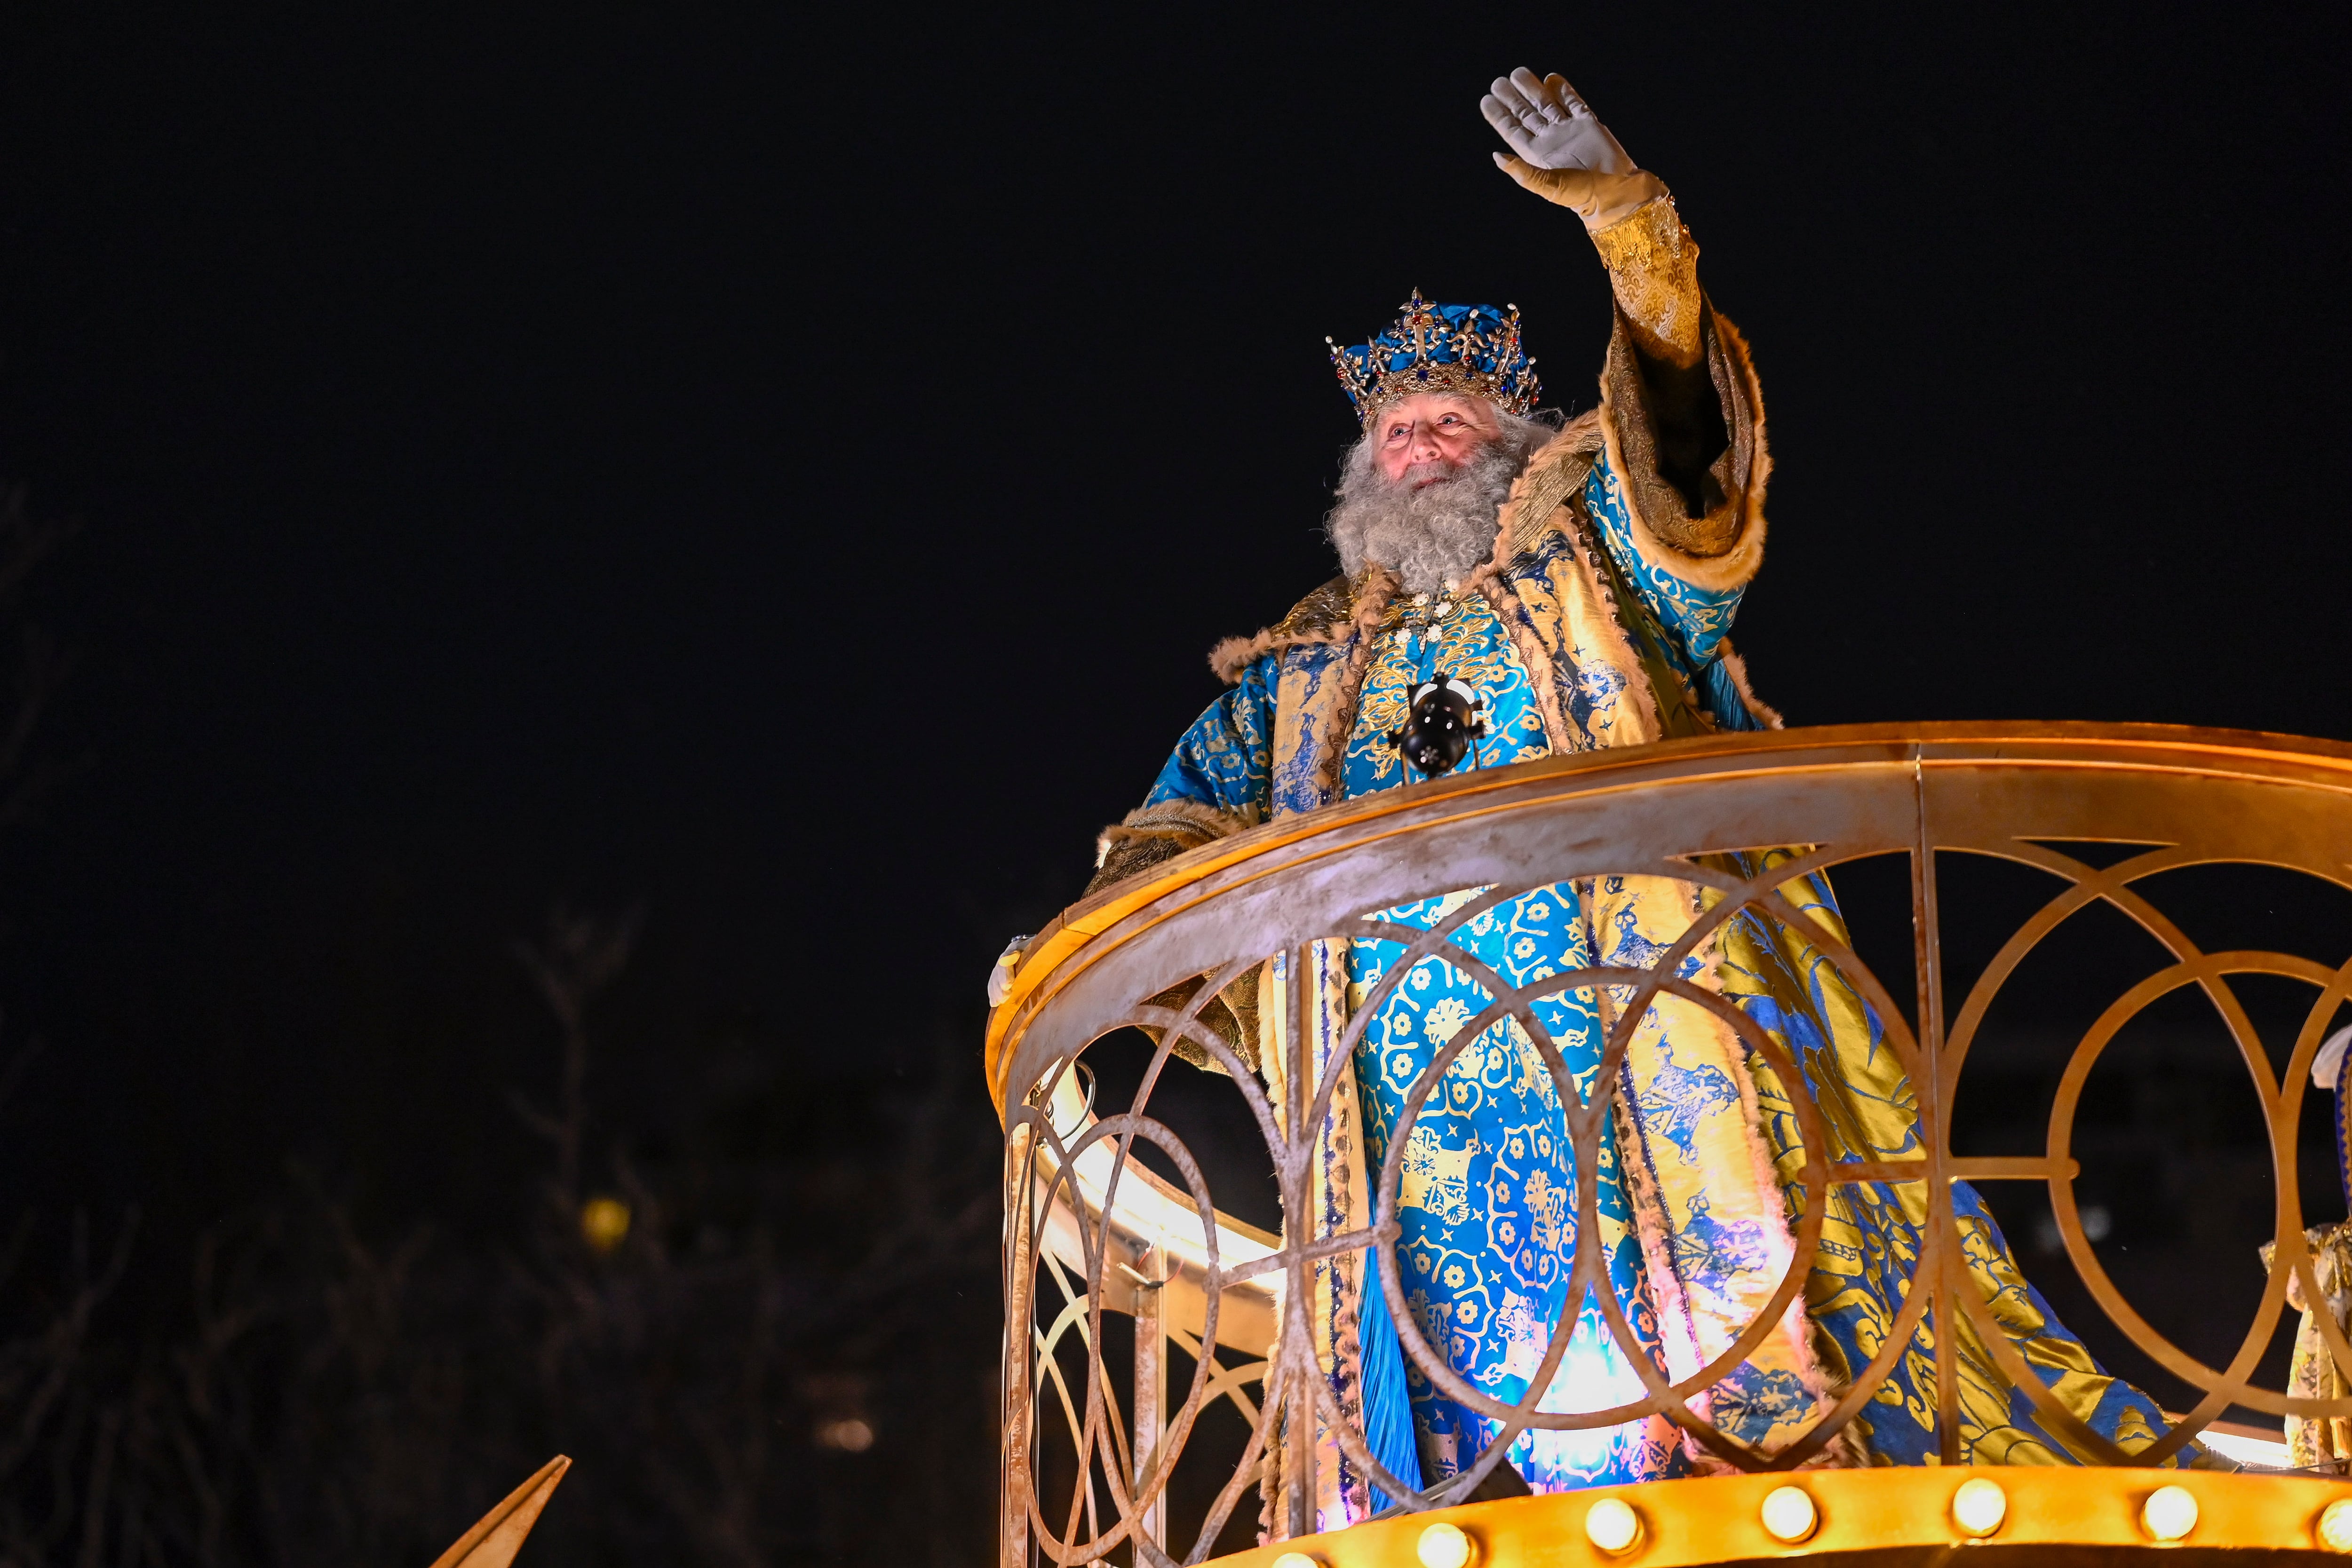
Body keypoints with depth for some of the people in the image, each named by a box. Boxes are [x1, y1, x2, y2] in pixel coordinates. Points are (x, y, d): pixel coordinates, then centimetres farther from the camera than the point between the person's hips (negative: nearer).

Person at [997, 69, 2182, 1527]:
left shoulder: (1594, 558, 19)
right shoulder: (1305, 675, 28)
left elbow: (1678, 420, 1)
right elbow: (1176, 844, 29)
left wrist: (1625, 216, -16)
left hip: (1635, 1019, -3)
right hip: (1425, 1087, 3)